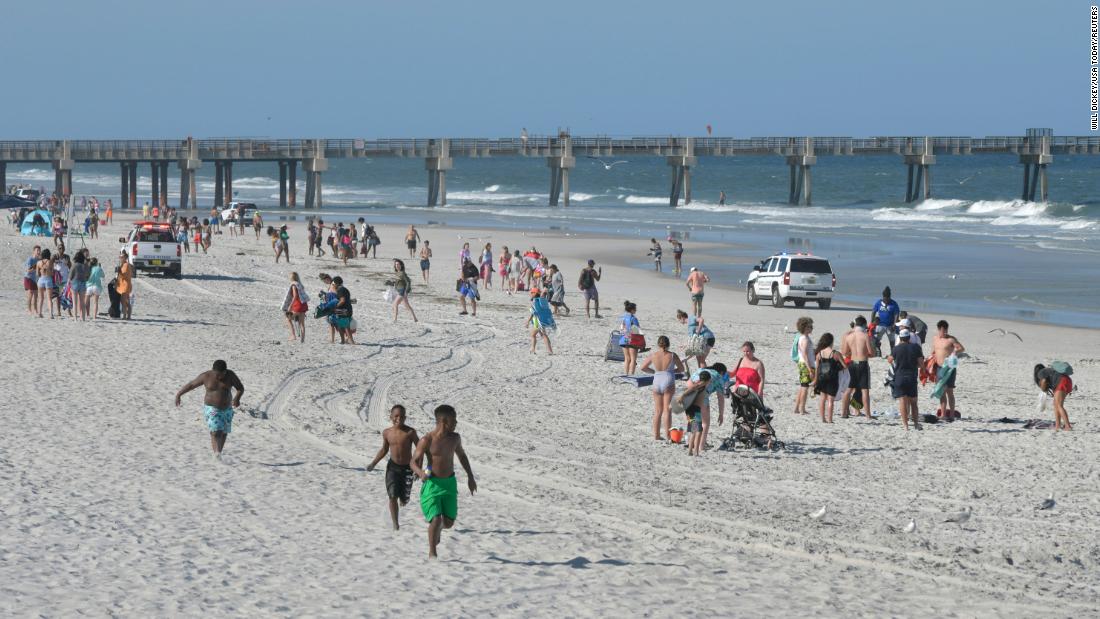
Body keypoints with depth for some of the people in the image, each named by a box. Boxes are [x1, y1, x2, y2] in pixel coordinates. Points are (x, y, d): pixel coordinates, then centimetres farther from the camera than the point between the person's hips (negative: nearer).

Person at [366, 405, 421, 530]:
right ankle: (395, 524, -3)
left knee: (404, 499, 5)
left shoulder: (410, 432, -13)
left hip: (407, 468, -1)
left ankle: (403, 499, 44)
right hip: (393, 467, 1)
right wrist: (373, 463, 5)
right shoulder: (387, 432, -2)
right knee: (392, 496, -11)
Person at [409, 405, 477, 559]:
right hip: (432, 483, -5)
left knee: (449, 522, 7)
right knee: (436, 519, -13)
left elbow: (461, 455, 21)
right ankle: (432, 553, 5)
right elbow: (414, 461, -10)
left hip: (450, 483, 5)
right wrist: (420, 472, -31)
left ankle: (437, 528, 43)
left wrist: (470, 477, 22)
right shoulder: (426, 441, -14)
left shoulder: (455, 438, 2)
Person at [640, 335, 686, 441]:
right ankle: (668, 435, -3)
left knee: (657, 411, 12)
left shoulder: (653, 355, -1)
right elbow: (682, 369, 6)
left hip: (657, 382, 2)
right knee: (667, 410, 0)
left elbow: (643, 368, 6)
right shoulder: (672, 355, -5)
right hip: (668, 383, -2)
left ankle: (656, 435, 14)